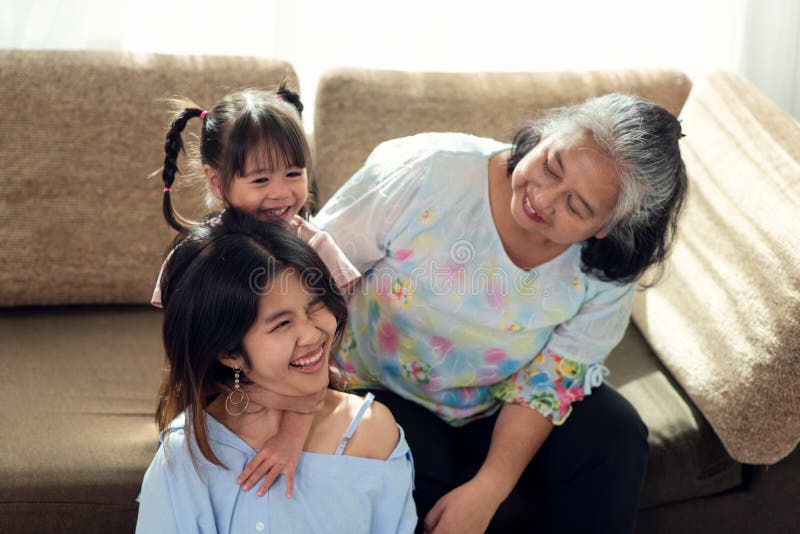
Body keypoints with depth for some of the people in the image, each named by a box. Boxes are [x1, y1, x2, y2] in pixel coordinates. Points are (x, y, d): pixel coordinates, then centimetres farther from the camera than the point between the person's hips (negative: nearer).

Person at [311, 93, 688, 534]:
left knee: (613, 437, -18)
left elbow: (547, 382, -12)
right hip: (384, 397, -2)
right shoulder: (424, 172, -27)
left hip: (495, 410, 3)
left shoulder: (609, 270, -18)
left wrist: (488, 490, -25)